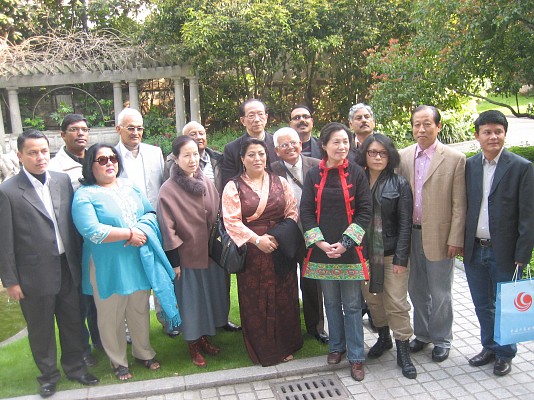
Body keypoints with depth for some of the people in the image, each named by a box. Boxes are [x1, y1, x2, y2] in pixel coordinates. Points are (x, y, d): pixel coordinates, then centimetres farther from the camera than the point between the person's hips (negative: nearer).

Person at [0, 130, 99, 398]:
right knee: (41, 328, 15)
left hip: (68, 268, 4)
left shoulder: (62, 180, 1)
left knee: (73, 322, 17)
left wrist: (79, 259, 7)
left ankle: (75, 367, 39)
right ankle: (48, 375, 36)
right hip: (35, 274, -4)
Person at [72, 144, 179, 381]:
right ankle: (118, 361, 28)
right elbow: (92, 231, -21)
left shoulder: (130, 186, 10)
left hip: (139, 261, 5)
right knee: (111, 316, 9)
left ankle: (143, 352, 36)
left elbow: (150, 213, 9)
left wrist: (143, 231, -12)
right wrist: (129, 233, -18)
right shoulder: (84, 195, -9)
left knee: (140, 311, 16)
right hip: (108, 267, -5)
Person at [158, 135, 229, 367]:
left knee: (211, 295, 16)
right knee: (191, 300, 8)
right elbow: (167, 228, -13)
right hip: (187, 255, -5)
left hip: (210, 252, 5)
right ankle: (193, 345, 26)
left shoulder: (206, 183, 1)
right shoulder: (168, 190, -14)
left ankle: (204, 337, 36)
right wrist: (174, 261, -13)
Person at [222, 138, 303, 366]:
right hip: (252, 253, -2)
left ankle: (285, 347, 26)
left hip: (281, 250, 2)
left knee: (284, 298, 8)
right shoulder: (233, 187, -1)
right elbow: (232, 221, -8)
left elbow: (292, 213, 6)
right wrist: (257, 239, -17)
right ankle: (262, 351, 22)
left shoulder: (280, 183, 7)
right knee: (255, 302, 5)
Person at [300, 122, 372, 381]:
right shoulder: (314, 175, 2)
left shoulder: (356, 173, -2)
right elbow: (306, 212, 1)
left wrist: (345, 243, -12)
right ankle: (336, 347, 32)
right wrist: (320, 243, -10)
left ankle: (356, 357, 16)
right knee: (331, 302, 14)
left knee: (352, 304, 3)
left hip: (349, 250, -2)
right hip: (322, 250, 2)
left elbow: (364, 211, -5)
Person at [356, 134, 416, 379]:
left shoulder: (399, 185, -4)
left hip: (391, 253, -3)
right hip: (364, 252, 3)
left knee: (397, 303, 0)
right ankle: (383, 337, 36)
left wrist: (401, 258, -11)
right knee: (372, 299, 15)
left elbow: (405, 224, -6)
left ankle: (403, 352, 14)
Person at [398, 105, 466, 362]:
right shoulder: (403, 157, 3)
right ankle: (422, 334, 36)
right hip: (410, 234, 4)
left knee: (440, 293, 9)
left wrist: (455, 240, -11)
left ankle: (441, 339, 28)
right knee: (416, 290, 17)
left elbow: (459, 205, -7)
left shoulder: (455, 159, -7)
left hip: (439, 236, -4)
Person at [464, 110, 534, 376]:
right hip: (474, 251, 4)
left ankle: (505, 354, 30)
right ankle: (489, 348, 37)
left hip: (504, 252, -4)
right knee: (482, 306, 17)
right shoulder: (469, 166, 4)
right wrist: (460, 241, 4)